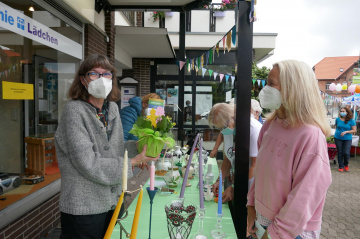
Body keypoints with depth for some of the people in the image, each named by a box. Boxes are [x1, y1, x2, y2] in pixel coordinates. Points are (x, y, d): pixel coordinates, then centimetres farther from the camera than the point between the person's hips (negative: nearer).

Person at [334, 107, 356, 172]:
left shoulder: (351, 121, -6)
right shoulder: (337, 119, 0)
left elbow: (354, 130, -5)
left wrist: (346, 132, -17)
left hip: (347, 139, -2)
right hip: (338, 138, 2)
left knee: (346, 153, -7)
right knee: (340, 153, 5)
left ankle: (346, 164, 22)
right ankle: (341, 166, 19)